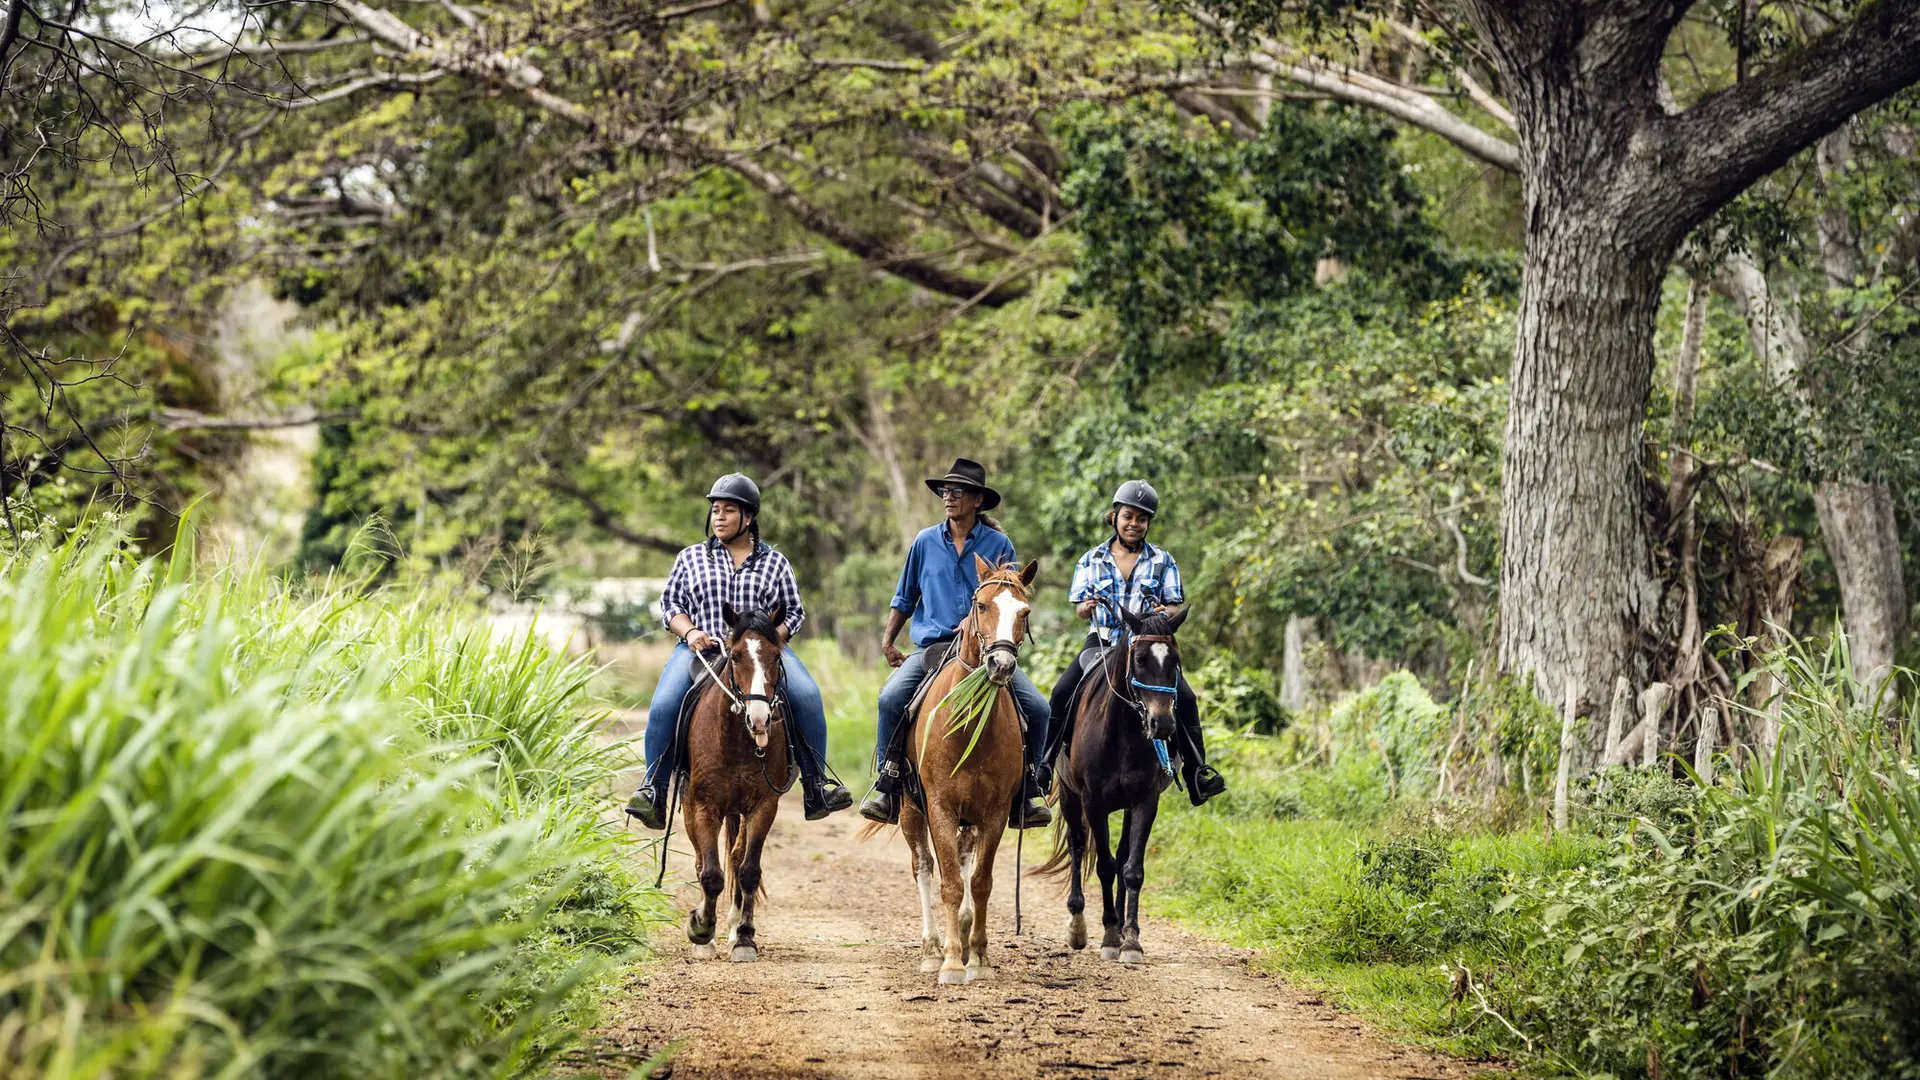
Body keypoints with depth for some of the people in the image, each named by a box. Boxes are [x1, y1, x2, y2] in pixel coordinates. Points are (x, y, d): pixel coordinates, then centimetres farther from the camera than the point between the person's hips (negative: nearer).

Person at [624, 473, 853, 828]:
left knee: (807, 696, -25)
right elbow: (670, 602, 14)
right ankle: (653, 789, -15)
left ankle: (816, 785, -17)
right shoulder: (690, 558, 16)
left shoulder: (775, 562, 15)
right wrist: (690, 631, -7)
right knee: (663, 706, -26)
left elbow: (794, 611, 13)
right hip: (701, 649, 0)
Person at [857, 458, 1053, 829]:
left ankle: (1025, 796, -4)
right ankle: (887, 789, -17)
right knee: (891, 698, -26)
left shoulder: (999, 544, 5)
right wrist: (887, 641, 7)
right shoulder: (926, 542, 9)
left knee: (1036, 707, -18)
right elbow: (904, 599, 19)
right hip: (932, 645, 0)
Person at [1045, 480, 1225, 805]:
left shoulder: (1162, 561, 8)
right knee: (1061, 694, -19)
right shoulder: (1092, 560, 8)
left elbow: (1174, 605, 4)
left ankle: (1197, 775, -15)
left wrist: (1166, 613, -20)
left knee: (1185, 698, -20)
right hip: (1101, 643, 0)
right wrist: (1086, 607, -21)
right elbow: (1079, 609, 3)